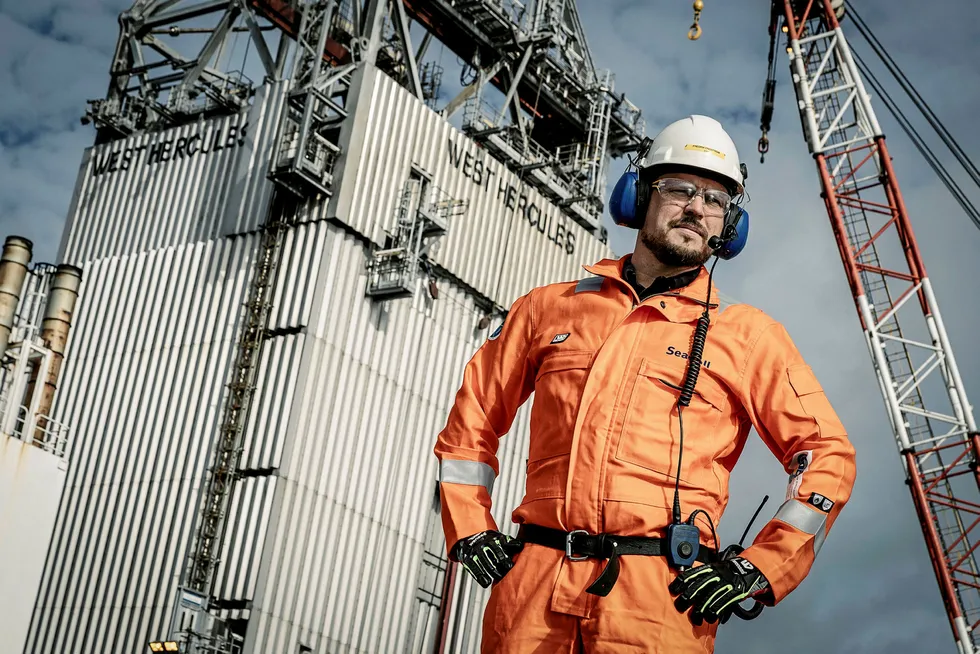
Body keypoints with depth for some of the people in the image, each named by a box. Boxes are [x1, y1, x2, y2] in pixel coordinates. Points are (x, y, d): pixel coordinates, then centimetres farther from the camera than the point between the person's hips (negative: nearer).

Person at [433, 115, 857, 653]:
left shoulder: (746, 334, 11)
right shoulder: (550, 307, 17)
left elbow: (827, 454, 9)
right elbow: (473, 417, 23)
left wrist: (760, 570, 0)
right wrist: (470, 531, 12)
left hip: (662, 597, -1)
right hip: (533, 585, 2)